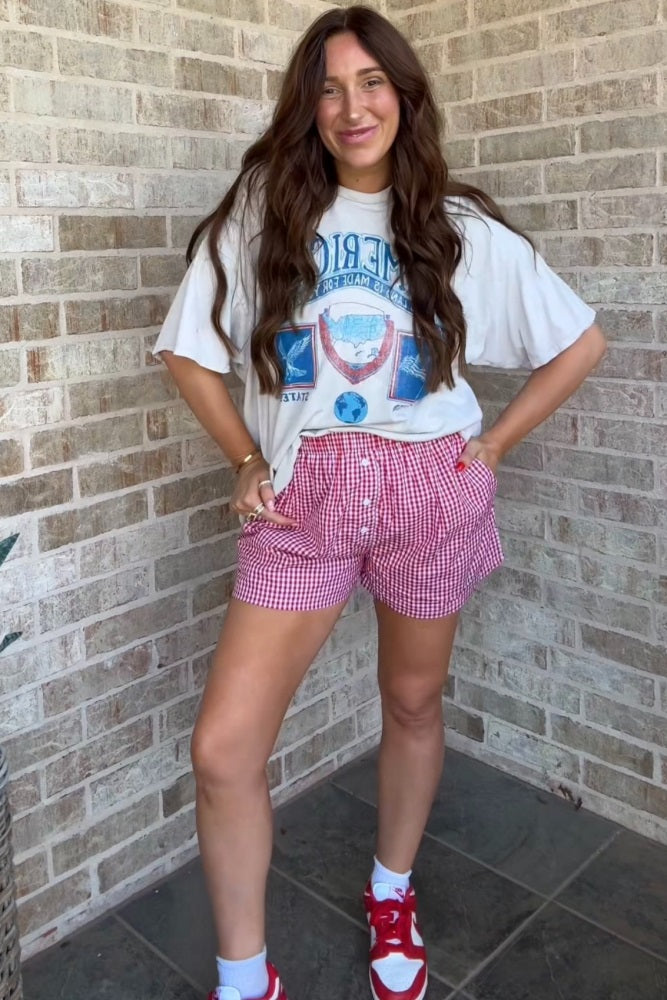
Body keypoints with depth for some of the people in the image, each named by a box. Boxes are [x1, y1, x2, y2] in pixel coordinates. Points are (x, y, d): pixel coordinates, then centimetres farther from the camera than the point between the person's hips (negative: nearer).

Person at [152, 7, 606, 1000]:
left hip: (431, 490, 1)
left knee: (413, 704, 15)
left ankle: (393, 897, 43)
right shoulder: (264, 208, 3)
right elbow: (191, 351, 7)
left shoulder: (459, 227, 3)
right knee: (223, 749, -7)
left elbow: (582, 342, 9)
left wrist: (492, 443, 2)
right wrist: (246, 459, -1)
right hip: (302, 495, 0)